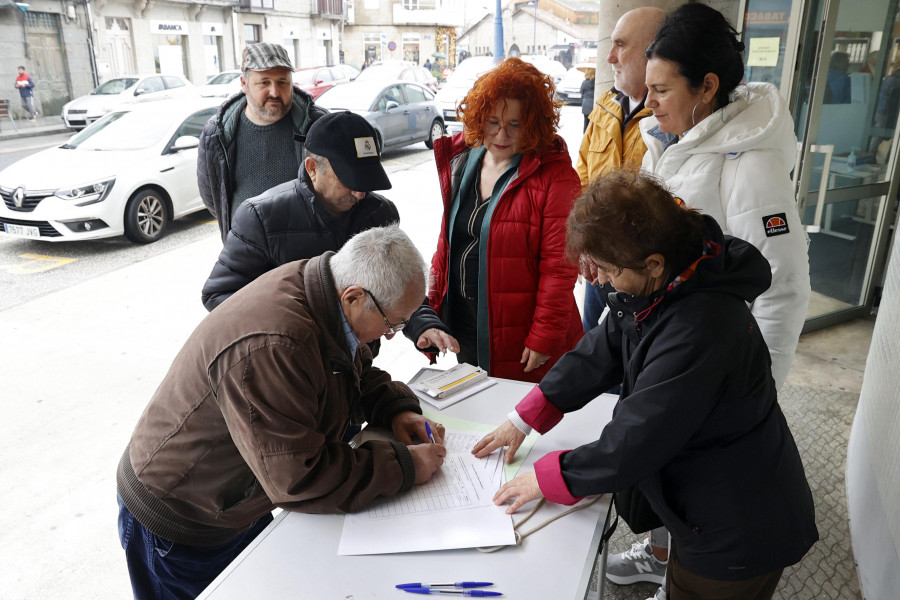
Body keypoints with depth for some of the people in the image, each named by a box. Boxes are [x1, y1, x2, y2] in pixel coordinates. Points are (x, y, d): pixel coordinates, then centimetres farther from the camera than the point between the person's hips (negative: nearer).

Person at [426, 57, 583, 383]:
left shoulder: (555, 176, -15)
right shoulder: (460, 161, 4)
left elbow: (559, 266, -17)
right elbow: (448, 240, 10)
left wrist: (545, 337, -16)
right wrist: (433, 306, 9)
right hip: (461, 326, 6)